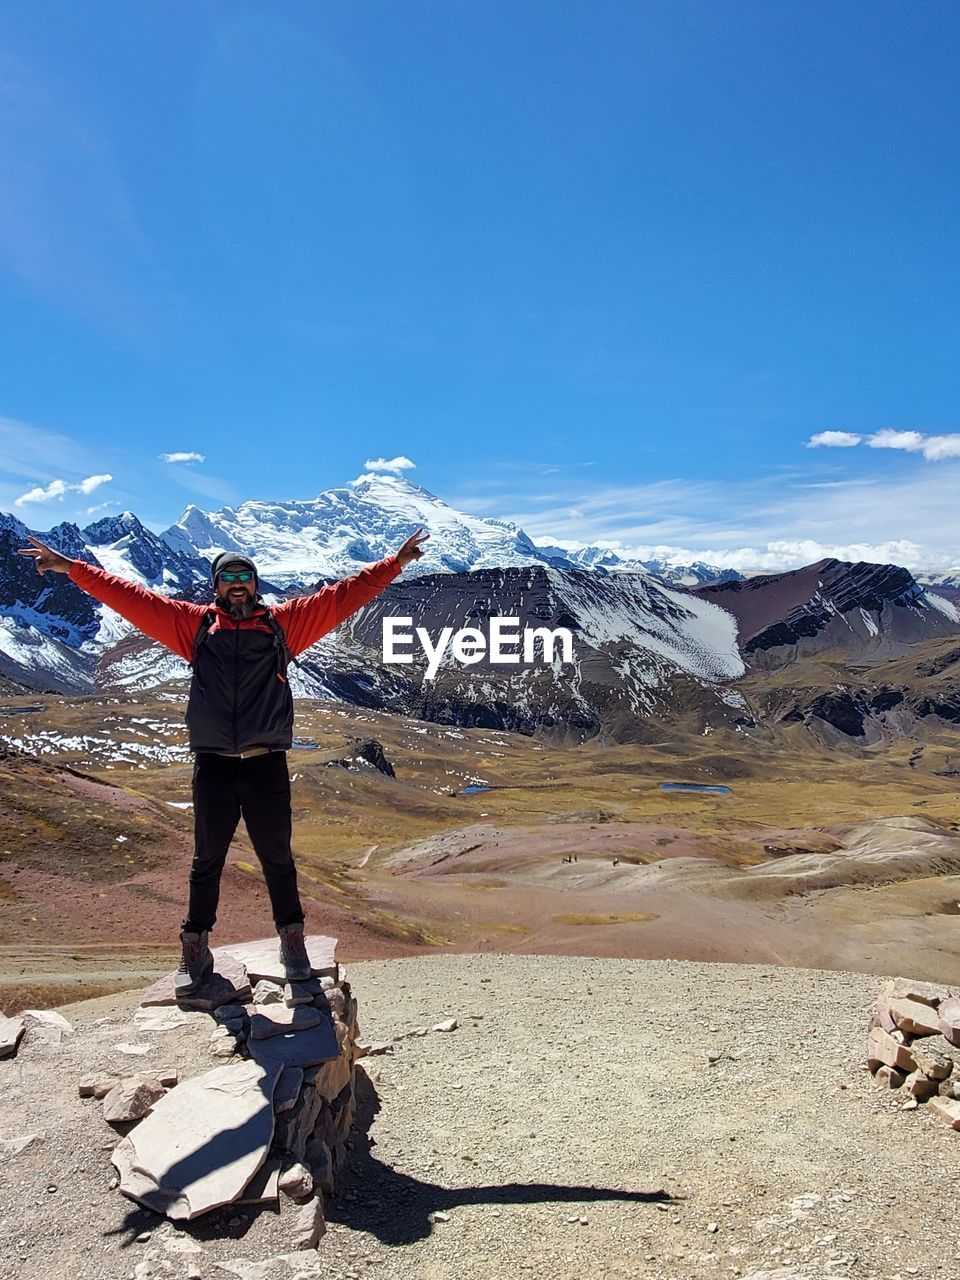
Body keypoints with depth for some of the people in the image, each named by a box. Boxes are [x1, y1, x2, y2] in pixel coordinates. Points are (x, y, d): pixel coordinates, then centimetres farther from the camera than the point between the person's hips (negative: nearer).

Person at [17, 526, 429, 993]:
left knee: (277, 858, 10)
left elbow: (342, 595, 5)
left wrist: (396, 562, 2)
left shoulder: (284, 622, 7)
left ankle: (292, 940, 26)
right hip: (212, 765, 1)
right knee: (207, 860, 12)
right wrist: (71, 568, 6)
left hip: (267, 765, 0)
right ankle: (195, 950, 26)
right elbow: (130, 597, 8)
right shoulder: (194, 624, 8)